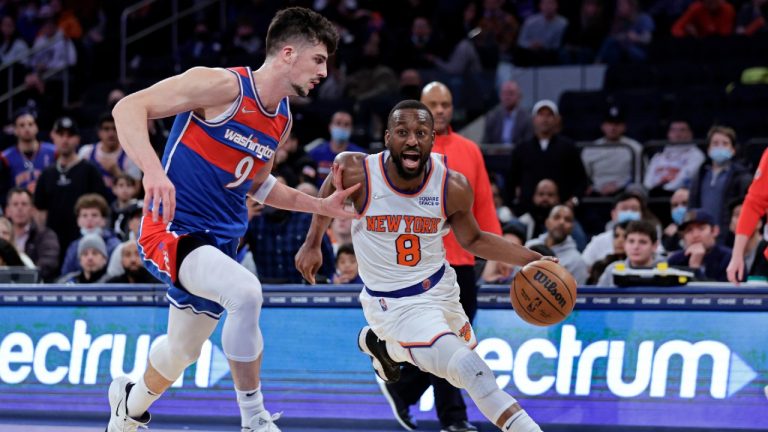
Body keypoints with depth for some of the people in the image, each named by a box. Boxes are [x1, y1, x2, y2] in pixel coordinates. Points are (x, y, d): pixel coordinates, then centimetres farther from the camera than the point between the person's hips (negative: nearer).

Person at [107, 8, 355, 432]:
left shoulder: (282, 118, 9)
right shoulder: (224, 85, -17)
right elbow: (129, 107, -22)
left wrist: (322, 205, 15)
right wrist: (153, 170, -37)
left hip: (220, 241, 9)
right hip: (173, 230, -9)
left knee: (182, 352, 21)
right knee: (245, 291, -34)